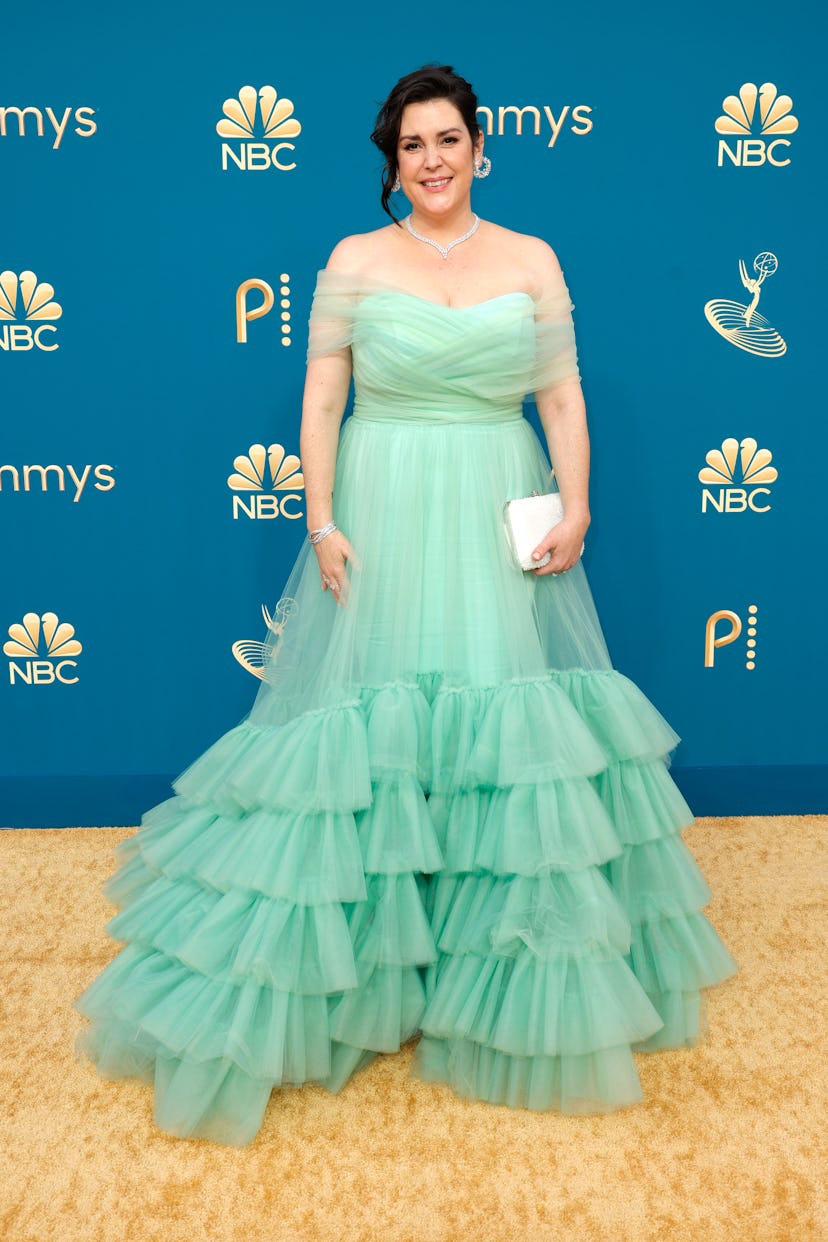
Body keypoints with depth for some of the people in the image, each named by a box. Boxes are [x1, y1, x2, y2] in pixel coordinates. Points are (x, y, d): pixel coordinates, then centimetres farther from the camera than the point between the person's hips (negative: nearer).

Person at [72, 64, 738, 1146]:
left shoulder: (533, 261, 8)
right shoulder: (354, 261, 4)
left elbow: (563, 397, 6)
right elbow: (321, 398, 2)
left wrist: (575, 506, -7)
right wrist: (321, 518, -8)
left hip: (500, 522, 2)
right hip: (381, 518, -1)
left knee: (511, 718, 4)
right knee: (371, 719, 0)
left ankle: (520, 987, 24)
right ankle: (361, 965, 20)